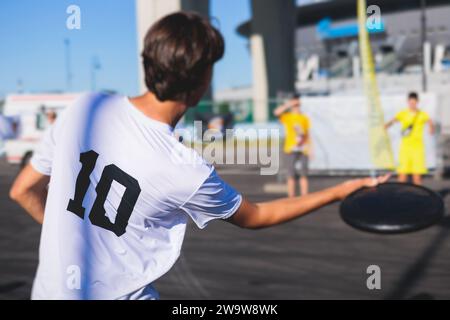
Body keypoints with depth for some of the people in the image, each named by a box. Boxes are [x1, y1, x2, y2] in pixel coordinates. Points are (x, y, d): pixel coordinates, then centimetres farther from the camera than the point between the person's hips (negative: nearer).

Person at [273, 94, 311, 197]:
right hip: (291, 149, -2)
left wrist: (309, 148, 9)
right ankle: (291, 199, 4)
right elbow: (276, 112, -16)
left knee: (304, 175, 3)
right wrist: (288, 105, -18)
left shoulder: (305, 118, 12)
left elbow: (307, 134, 14)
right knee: (291, 176, -1)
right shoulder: (286, 117, 4)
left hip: (303, 150, 3)